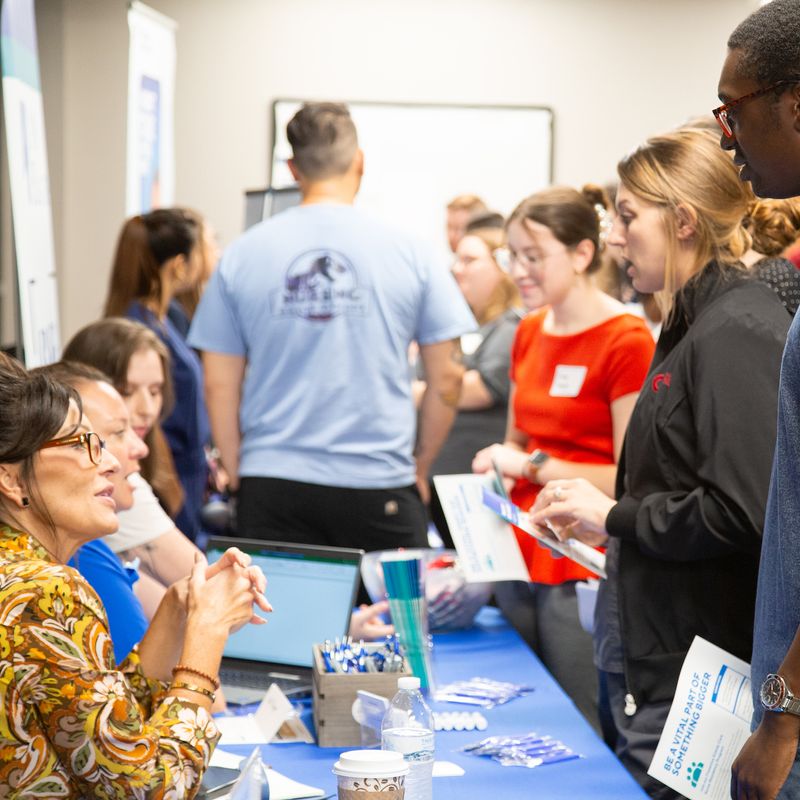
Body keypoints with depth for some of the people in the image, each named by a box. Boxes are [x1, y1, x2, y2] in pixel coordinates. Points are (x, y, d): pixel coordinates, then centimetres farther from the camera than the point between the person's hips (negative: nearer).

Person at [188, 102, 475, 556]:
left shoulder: (243, 255, 2)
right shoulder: (407, 252, 0)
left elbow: (220, 386, 4)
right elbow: (447, 378, 3)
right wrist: (419, 469, 15)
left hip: (273, 488, 1)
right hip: (379, 485, -1)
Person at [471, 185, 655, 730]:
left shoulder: (626, 340, -12)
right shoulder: (530, 333, 11)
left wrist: (535, 465, -13)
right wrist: (497, 462, 4)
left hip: (582, 576, -7)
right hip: (520, 562, 7)